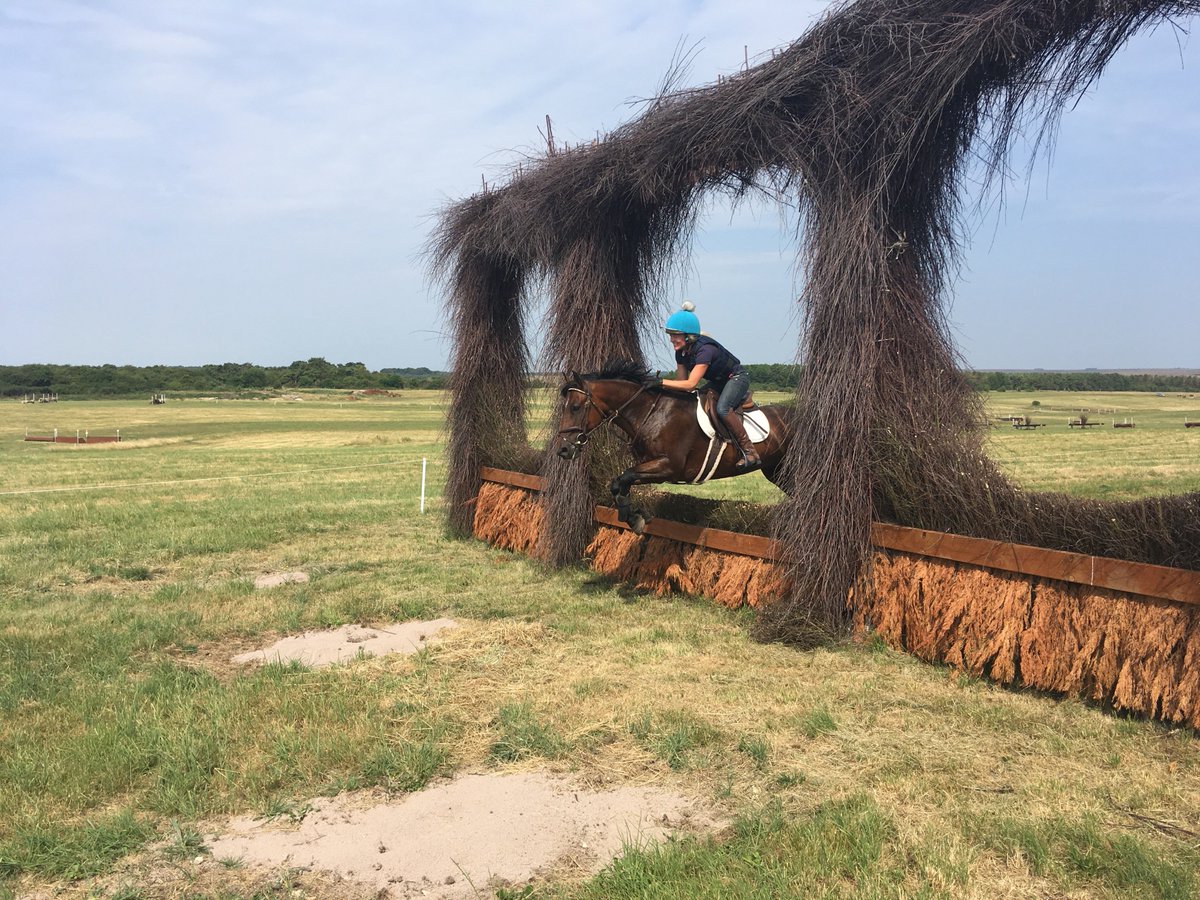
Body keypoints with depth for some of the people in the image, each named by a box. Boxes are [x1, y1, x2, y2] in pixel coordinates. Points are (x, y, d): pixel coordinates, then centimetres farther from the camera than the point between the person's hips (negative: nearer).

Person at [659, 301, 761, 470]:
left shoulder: (705, 350, -34)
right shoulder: (681, 352, -8)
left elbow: (690, 384, -42)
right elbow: (681, 381, 0)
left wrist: (660, 382, -44)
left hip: (737, 378, -9)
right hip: (717, 382, 9)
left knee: (722, 408, -33)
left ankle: (750, 452, -25)